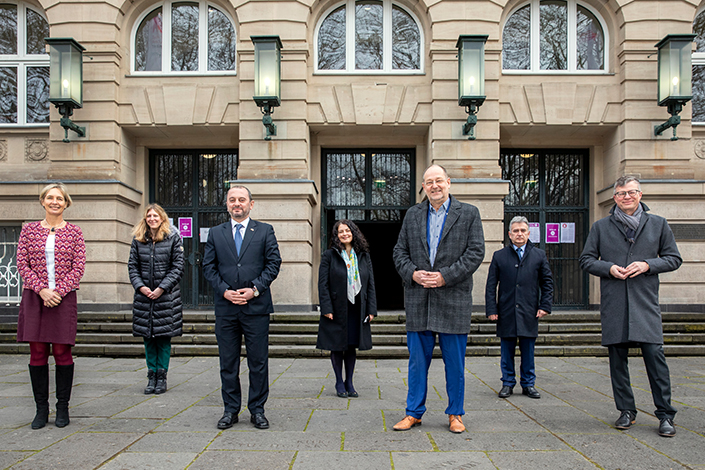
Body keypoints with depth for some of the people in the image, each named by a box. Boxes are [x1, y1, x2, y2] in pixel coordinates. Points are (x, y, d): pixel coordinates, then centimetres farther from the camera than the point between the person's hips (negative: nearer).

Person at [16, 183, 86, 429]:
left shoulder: (74, 232, 5)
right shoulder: (29, 229, 9)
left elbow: (78, 267, 1)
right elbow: (22, 264, 4)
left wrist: (59, 291, -11)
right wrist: (41, 290, -9)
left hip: (64, 298, -1)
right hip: (34, 298, 1)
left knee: (62, 352, 0)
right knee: (37, 353, 3)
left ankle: (62, 408, 12)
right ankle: (41, 409, 14)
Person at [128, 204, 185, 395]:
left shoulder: (173, 237, -1)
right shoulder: (138, 239, 8)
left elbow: (178, 267, -4)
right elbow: (132, 266, 9)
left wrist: (162, 288, -10)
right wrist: (140, 286, -7)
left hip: (167, 296, -3)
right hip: (144, 296, 3)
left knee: (164, 338, 1)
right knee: (148, 338, 7)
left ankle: (161, 377, 11)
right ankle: (151, 377, 16)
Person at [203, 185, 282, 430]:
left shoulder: (265, 231, 6)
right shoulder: (215, 233, 11)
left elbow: (273, 263, 0)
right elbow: (209, 266, 6)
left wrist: (255, 289, -11)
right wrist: (224, 290, -8)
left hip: (256, 306, -1)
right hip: (225, 307, 2)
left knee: (258, 362, 3)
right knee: (228, 363, 8)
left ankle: (257, 410, 16)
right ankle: (231, 410, 20)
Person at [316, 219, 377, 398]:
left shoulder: (363, 256, 8)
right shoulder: (329, 256, -2)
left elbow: (370, 284, 8)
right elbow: (323, 284, -5)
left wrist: (371, 309, 1)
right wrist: (326, 308, -13)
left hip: (357, 309, 3)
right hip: (337, 310, -3)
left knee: (352, 347, 9)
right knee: (337, 347, 5)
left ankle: (349, 383, 21)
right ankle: (339, 383, 19)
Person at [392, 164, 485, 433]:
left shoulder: (469, 214, 3)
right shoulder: (412, 215, 12)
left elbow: (475, 252, -4)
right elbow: (400, 252, 10)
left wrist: (446, 276, -13)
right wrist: (413, 273, -9)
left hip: (454, 299, -2)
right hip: (418, 300, 2)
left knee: (455, 362, 7)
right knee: (417, 360, 8)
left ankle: (455, 414, 21)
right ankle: (414, 413, 20)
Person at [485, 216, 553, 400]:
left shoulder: (539, 255, 8)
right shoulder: (499, 256, 5)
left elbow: (547, 282, 9)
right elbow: (491, 285, 4)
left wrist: (545, 306, 0)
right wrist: (491, 309, -3)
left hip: (529, 313, 0)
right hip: (506, 312, 0)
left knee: (528, 350, 7)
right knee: (507, 350, 6)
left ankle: (528, 384, 19)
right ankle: (508, 383, 18)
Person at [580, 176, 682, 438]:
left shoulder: (658, 224, 9)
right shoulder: (601, 227, 8)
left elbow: (674, 258, 10)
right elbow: (586, 260, 10)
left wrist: (648, 265, -8)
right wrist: (609, 268, -8)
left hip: (645, 302, -1)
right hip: (613, 304, 1)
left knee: (655, 354, -7)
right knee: (617, 359, 6)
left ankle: (665, 415, 6)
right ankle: (626, 411, 18)